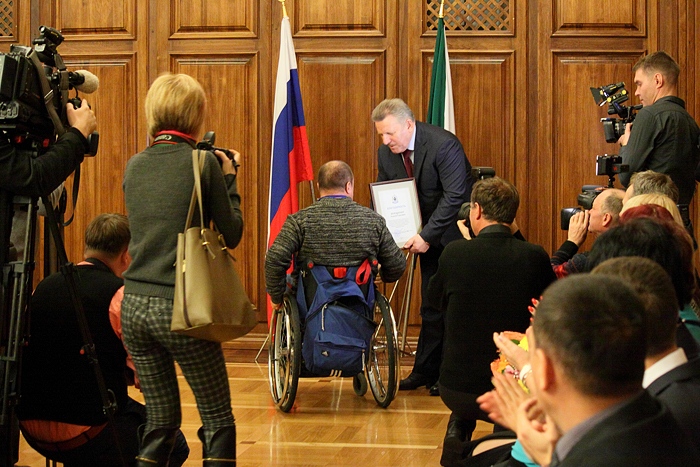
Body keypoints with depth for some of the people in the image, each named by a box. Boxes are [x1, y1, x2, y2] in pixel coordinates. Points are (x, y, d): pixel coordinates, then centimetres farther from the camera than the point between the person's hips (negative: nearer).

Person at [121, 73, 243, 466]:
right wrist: (229, 179, 9)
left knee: (161, 420, 13)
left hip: (135, 305, 6)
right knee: (218, 421, 4)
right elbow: (231, 234, -3)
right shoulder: (203, 162, -7)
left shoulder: (135, 166, 8)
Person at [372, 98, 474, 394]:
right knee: (431, 305, 8)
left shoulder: (444, 145, -23)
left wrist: (426, 236, -28)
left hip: (458, 232, -6)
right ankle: (425, 372, 13)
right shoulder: (386, 153, -1)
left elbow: (454, 197, -25)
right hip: (428, 236, 6)